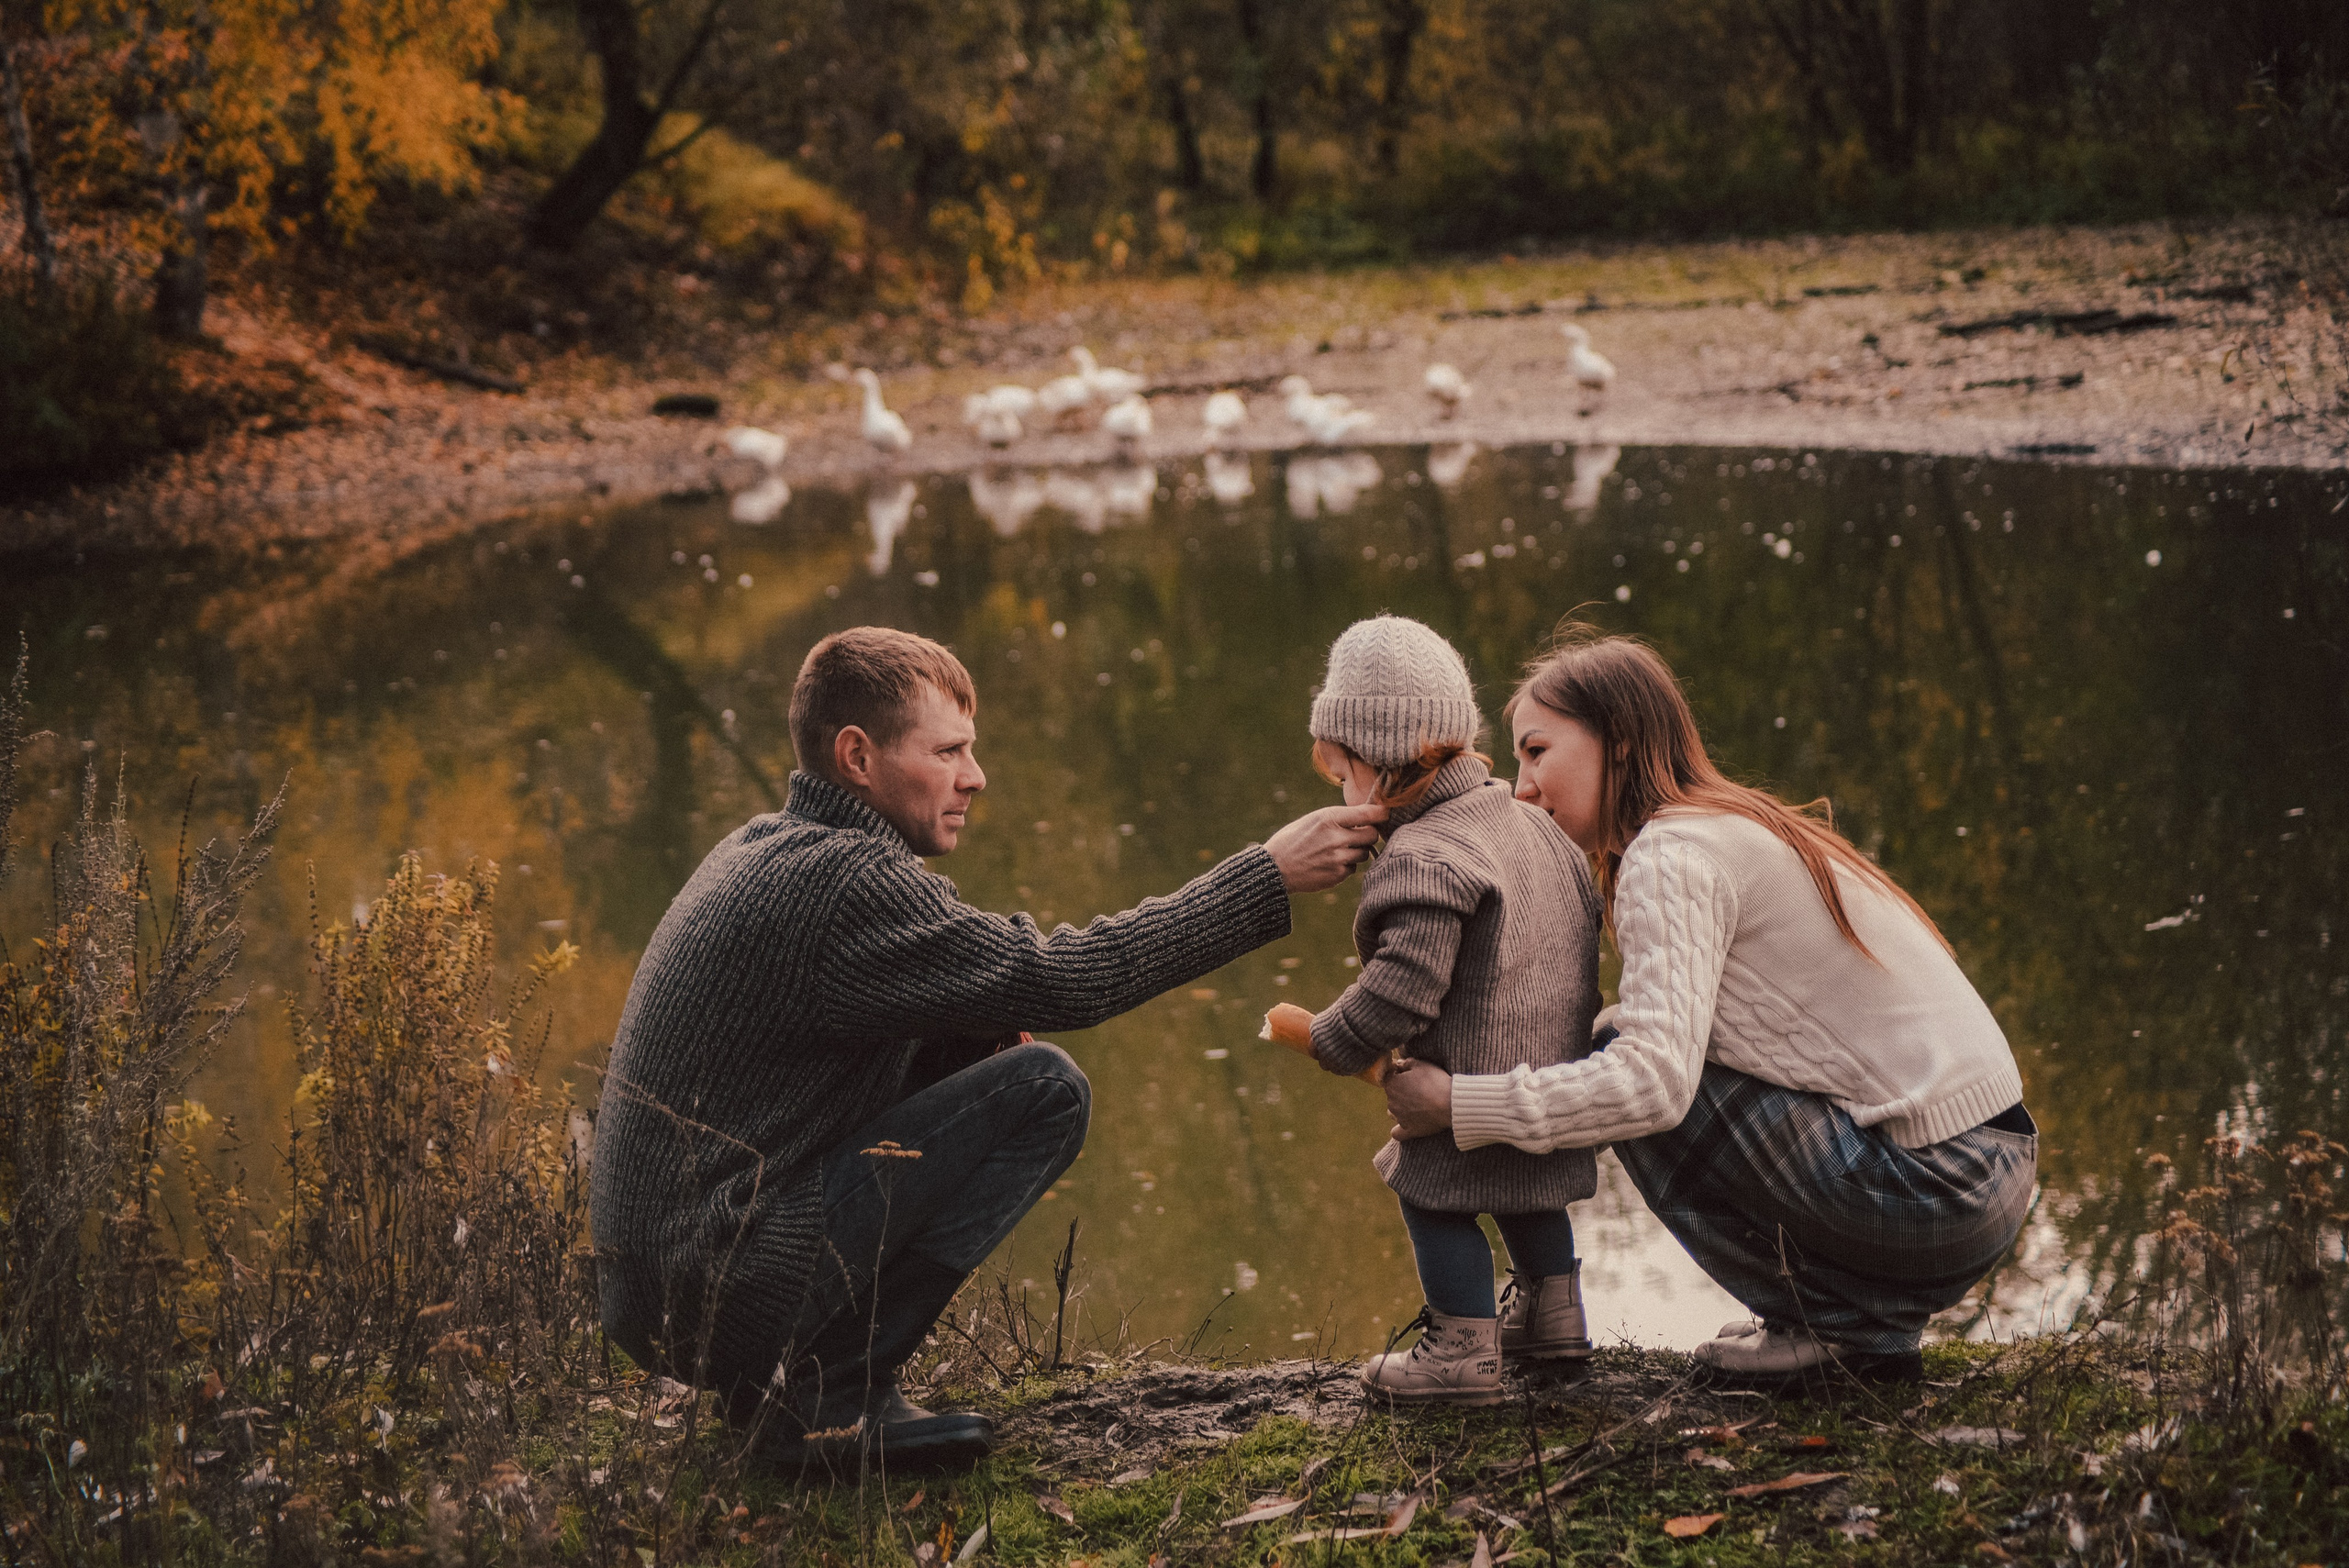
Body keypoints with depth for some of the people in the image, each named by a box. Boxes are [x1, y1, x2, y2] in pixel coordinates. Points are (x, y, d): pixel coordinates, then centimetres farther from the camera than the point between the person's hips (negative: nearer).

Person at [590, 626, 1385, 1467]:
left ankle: (783, 1371, 14)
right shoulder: (842, 882, -17)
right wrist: (1269, 875, -12)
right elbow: (1066, 978, -18)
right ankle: (828, 1393, -8)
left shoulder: (767, 848, 14)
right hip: (719, 1293, -10)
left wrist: (979, 1032, 2)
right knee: (1045, 1090, -12)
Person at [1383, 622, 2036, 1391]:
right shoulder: (1741, 828, 16)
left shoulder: (1672, 857, -13)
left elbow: (1652, 1078, -24)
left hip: (1925, 1193, -9)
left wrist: (1457, 1104, -18)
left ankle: (1833, 1323, 2)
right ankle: (1878, 1321, 15)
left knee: (1636, 1090, -7)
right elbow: (1671, 1031, 17)